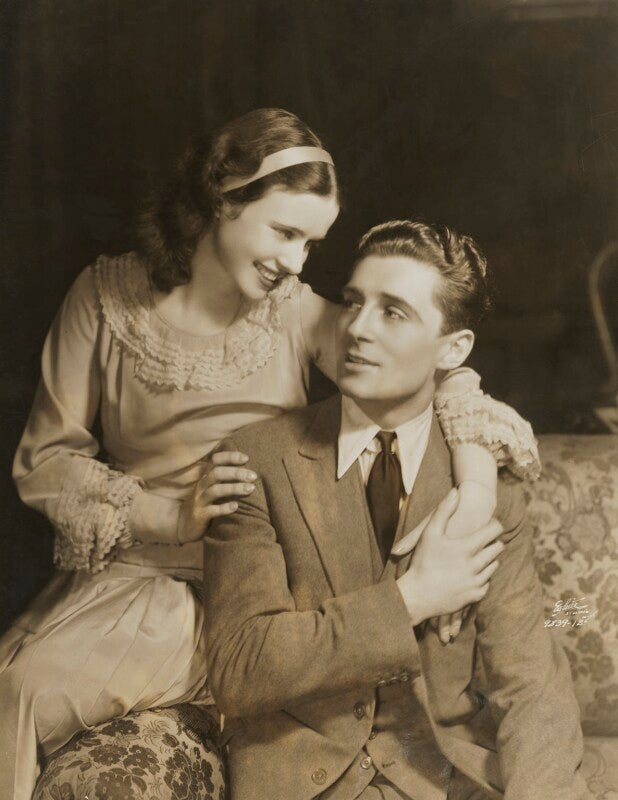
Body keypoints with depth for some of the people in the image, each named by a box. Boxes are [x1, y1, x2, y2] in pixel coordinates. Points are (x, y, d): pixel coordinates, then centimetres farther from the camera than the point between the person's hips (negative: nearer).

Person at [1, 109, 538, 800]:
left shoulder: (298, 313, 1)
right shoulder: (109, 296, -1)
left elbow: (437, 375, -6)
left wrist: (475, 492, -26)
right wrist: (173, 515, -16)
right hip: (137, 574, 1)